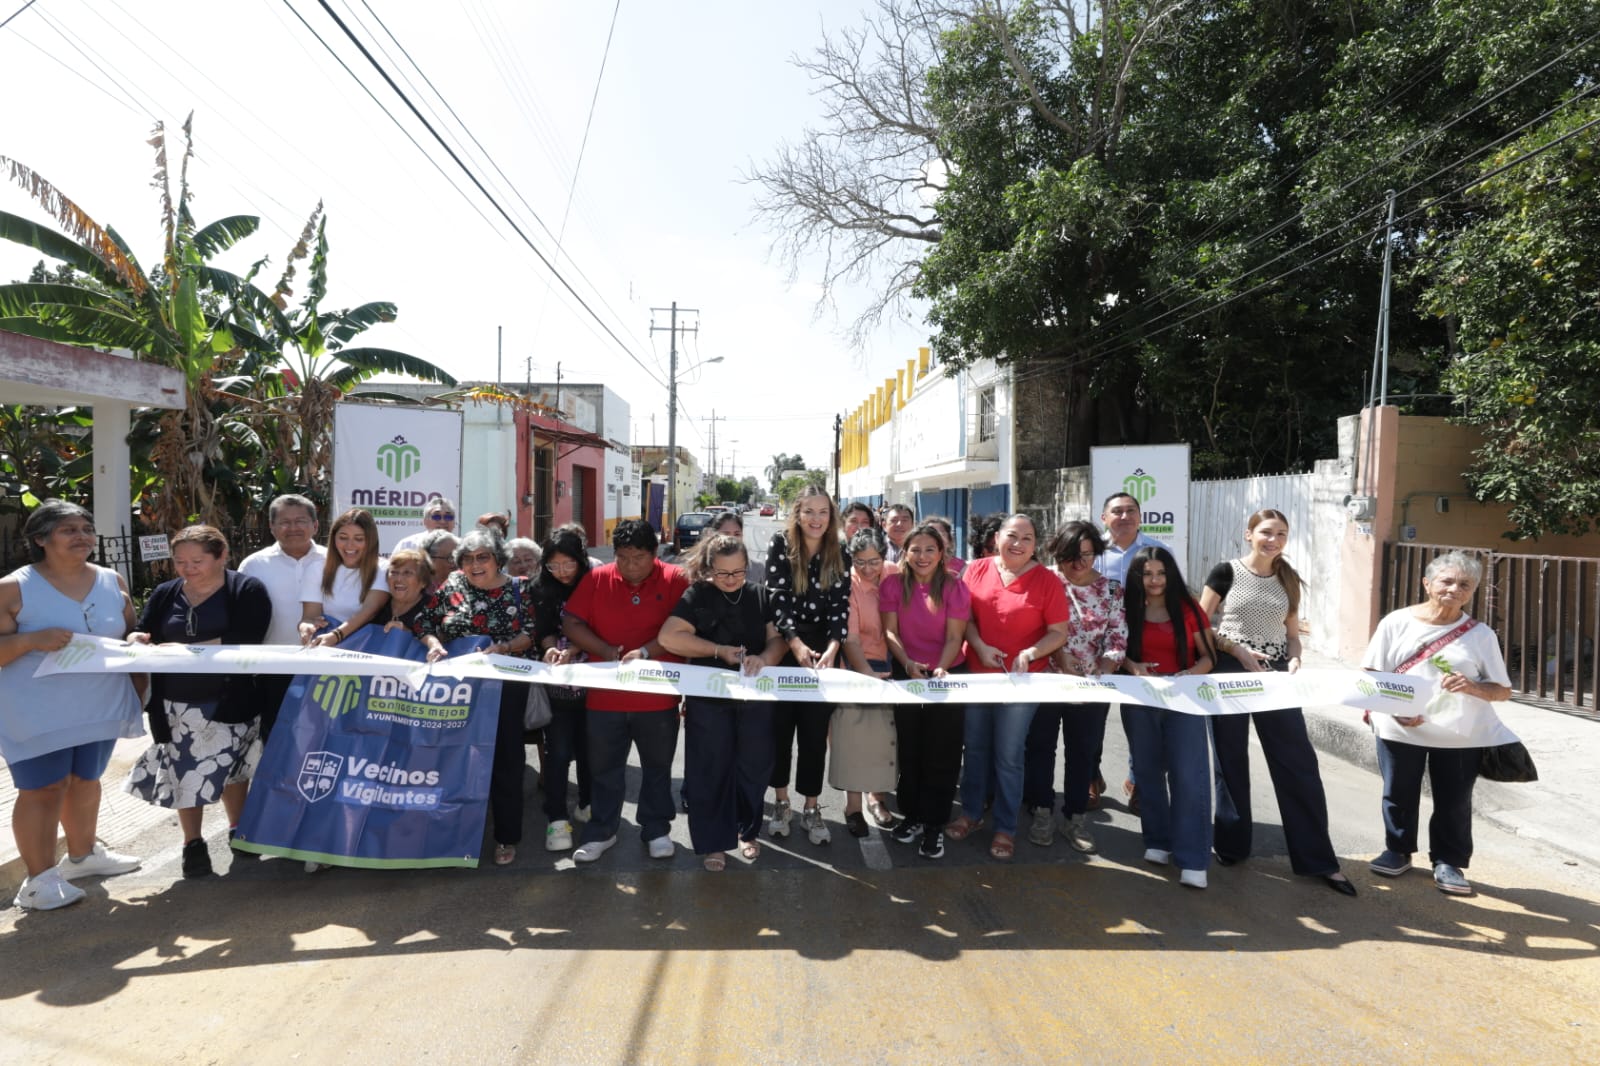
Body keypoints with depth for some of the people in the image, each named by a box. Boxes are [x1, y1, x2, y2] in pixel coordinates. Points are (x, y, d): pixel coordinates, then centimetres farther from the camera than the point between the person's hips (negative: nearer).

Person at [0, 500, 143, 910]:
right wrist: (34, 639, -28)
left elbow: (131, 632, 15)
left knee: (85, 779, 18)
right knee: (43, 787, -1)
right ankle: (39, 878, 10)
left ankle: (82, 854, 35)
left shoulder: (112, 581, 5)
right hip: (39, 714, -5)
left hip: (101, 705, 5)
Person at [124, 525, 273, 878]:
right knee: (186, 771, 8)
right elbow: (142, 632, 11)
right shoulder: (165, 594, 6)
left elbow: (245, 639, -21)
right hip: (177, 702, 3)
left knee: (231, 766, 12)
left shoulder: (247, 590, -9)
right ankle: (192, 843, 26)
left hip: (229, 701, -3)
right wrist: (137, 639, -14)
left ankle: (238, 829, 34)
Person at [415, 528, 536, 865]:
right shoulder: (450, 586, 4)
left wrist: (505, 647, -19)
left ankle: (506, 837, 15)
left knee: (505, 761, 3)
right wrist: (433, 643, -14)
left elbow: (530, 633, -3)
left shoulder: (518, 589, 0)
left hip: (505, 688, -2)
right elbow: (422, 622, 5)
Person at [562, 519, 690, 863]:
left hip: (659, 697, -1)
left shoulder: (675, 580, -6)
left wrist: (645, 652, -21)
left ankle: (656, 829, 30)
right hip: (605, 696, 2)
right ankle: (601, 831, 30)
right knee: (604, 768, 13)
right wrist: (604, 650, -14)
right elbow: (572, 623, -1)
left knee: (657, 767, 14)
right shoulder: (597, 579, 0)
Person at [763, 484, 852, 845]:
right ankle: (780, 802, 25)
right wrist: (796, 645, -25)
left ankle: (812, 809, 18)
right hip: (782, 651, -1)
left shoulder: (840, 556, 0)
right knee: (780, 727, 9)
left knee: (815, 732, 6)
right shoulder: (780, 546, -7)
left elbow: (840, 607, -7)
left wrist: (831, 649, -23)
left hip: (824, 653, 1)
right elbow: (777, 599, -13)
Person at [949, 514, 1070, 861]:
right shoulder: (977, 570, 0)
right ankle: (971, 812, 35)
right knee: (975, 748, 16)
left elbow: (1059, 633, -6)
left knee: (1008, 757, 5)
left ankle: (1005, 828, 22)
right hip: (976, 675, 3)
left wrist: (1030, 654, -21)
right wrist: (980, 647, -13)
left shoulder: (1047, 581, -6)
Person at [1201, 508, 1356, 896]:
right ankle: (1231, 846, 22)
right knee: (1231, 763, 7)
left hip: (1276, 676, 4)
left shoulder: (1287, 580, 9)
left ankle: (1317, 858, 11)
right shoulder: (1226, 572, -4)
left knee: (1299, 763, 1)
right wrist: (1238, 650, -15)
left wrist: (1294, 660, -6)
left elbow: (1292, 634, 14)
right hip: (1229, 674, -3)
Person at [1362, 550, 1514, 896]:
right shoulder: (1397, 622, -1)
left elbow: (1503, 690, 3)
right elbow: (1370, 674, 1)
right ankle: (1398, 851, 30)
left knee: (1454, 801, 8)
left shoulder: (1481, 634, 1)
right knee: (1398, 795, 11)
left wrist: (1472, 687, -18)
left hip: (1461, 735, 0)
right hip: (1400, 730, 0)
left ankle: (1448, 862, 26)